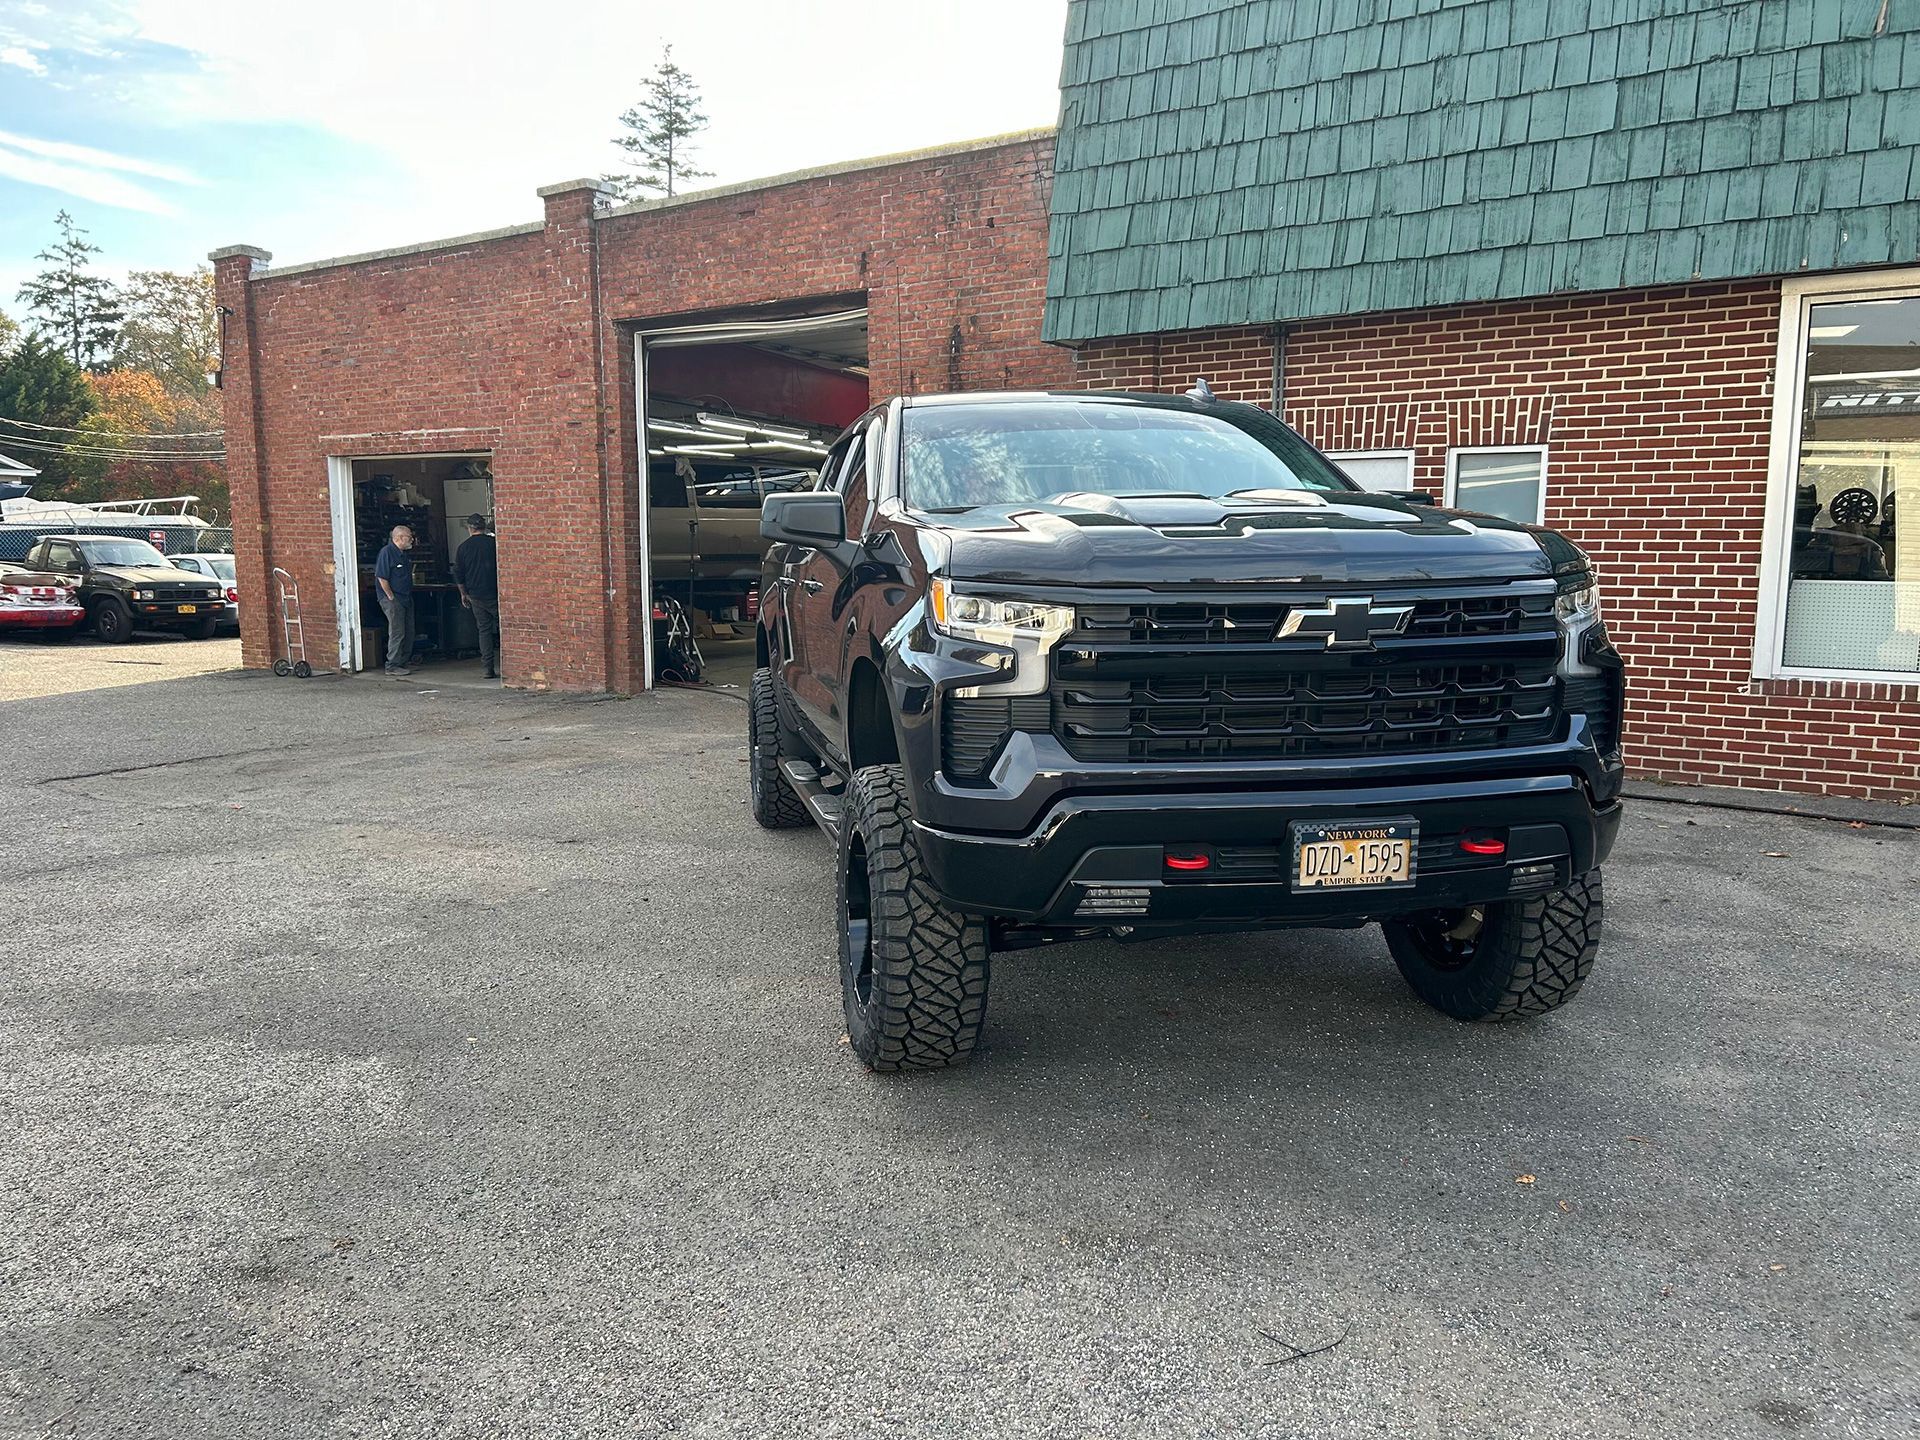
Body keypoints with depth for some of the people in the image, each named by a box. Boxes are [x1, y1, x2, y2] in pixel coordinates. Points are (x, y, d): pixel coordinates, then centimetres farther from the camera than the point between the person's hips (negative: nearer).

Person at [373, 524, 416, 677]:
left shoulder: (405, 554, 15)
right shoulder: (386, 552, -13)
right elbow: (382, 577, -16)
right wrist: (391, 597, -16)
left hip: (406, 598, 9)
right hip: (393, 599, -9)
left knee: (409, 633, 10)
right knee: (397, 633, -9)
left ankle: (403, 663, 18)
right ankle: (392, 666, -4)